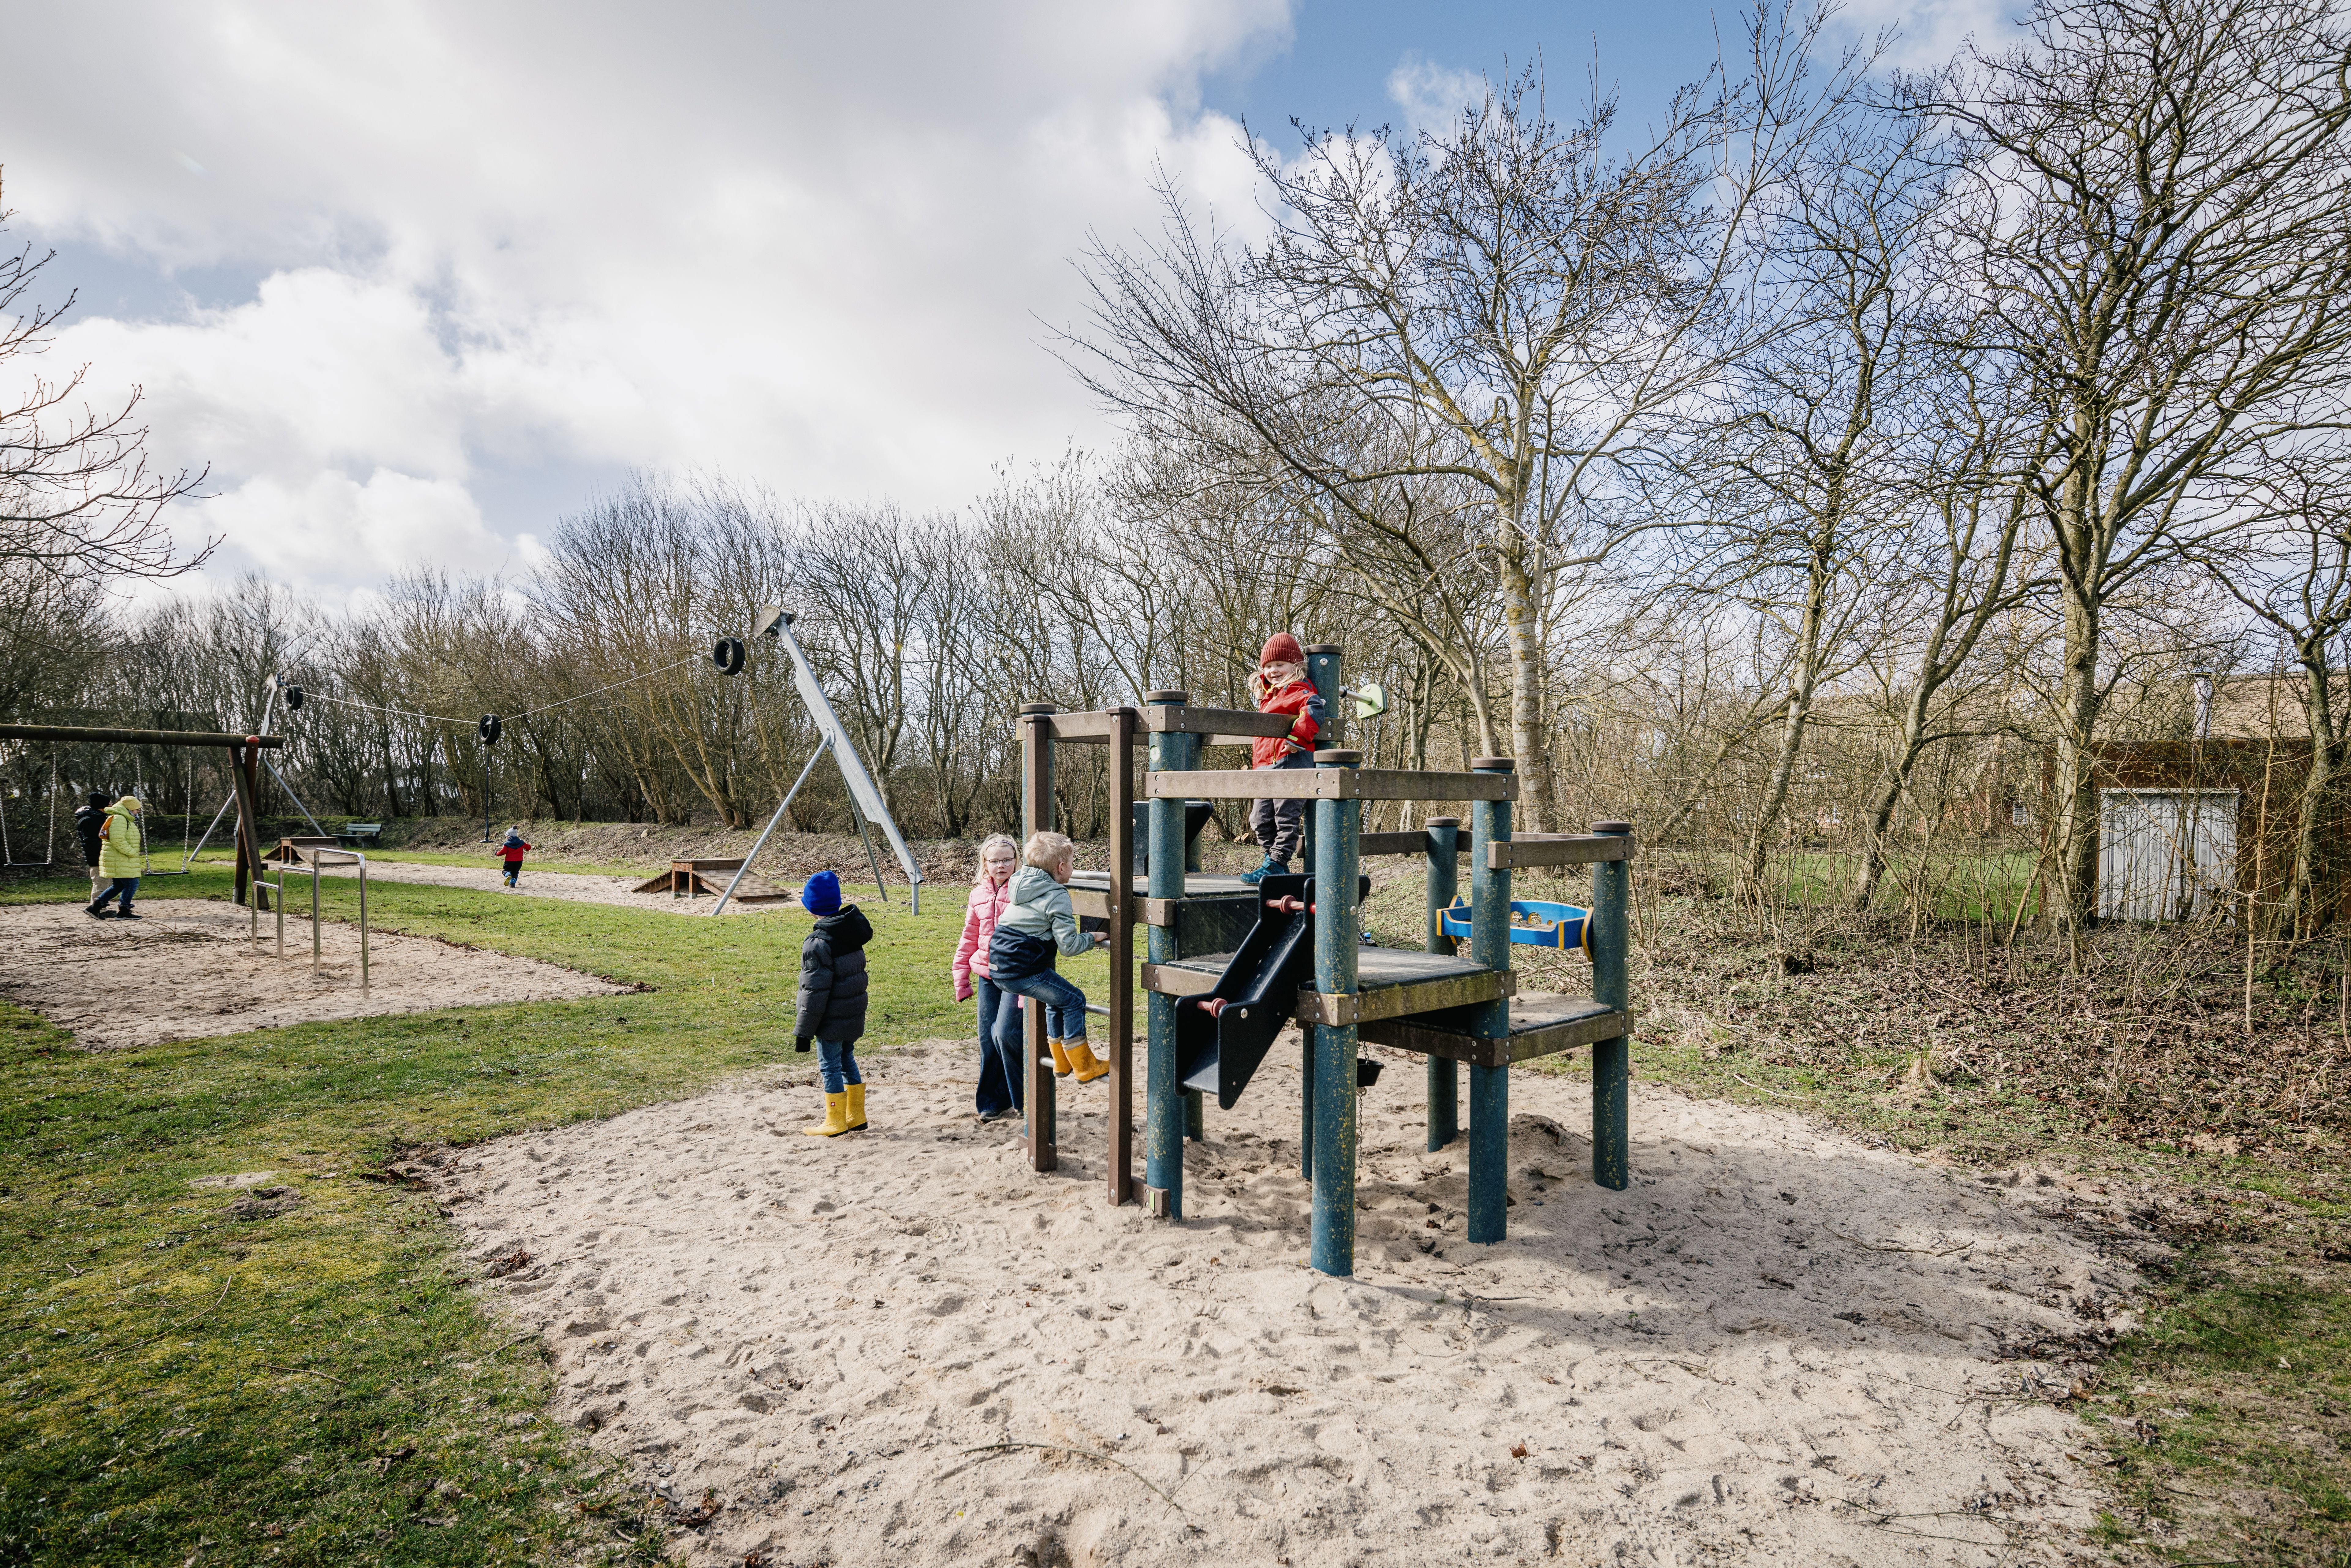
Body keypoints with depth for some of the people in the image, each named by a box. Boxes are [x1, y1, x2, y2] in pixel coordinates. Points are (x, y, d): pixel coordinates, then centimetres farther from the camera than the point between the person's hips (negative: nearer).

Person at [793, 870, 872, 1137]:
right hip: (854, 1015, 8)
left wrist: (803, 1031, -12)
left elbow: (815, 993, -19)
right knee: (847, 1060, 19)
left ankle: (836, 1122, 15)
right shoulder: (851, 932, 0)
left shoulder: (818, 944, -21)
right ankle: (856, 1116, 28)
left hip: (832, 1021, -8)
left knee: (830, 1065, 5)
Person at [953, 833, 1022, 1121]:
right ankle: (991, 1102, 21)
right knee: (988, 1039, 6)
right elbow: (970, 938, 17)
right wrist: (961, 977, 15)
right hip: (987, 976, 5)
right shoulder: (979, 896, 11)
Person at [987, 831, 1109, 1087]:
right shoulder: (1057, 896, -11)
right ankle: (1084, 1067, 8)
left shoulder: (1020, 882, 14)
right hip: (1023, 968, -9)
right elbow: (1068, 945, -15)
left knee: (1057, 1002, 24)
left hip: (998, 966, 9)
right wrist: (1092, 939, 1)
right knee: (1073, 1000, 3)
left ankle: (1061, 1061, 34)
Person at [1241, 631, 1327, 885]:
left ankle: (1276, 865, -2)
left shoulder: (1299, 690, -7)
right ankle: (1273, 861, 19)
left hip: (1290, 761, -10)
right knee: (1260, 818, 10)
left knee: (1286, 816, -5)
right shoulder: (1269, 694, 23)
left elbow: (1315, 709, -24)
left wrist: (1297, 739, -26)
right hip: (1267, 765, 10)